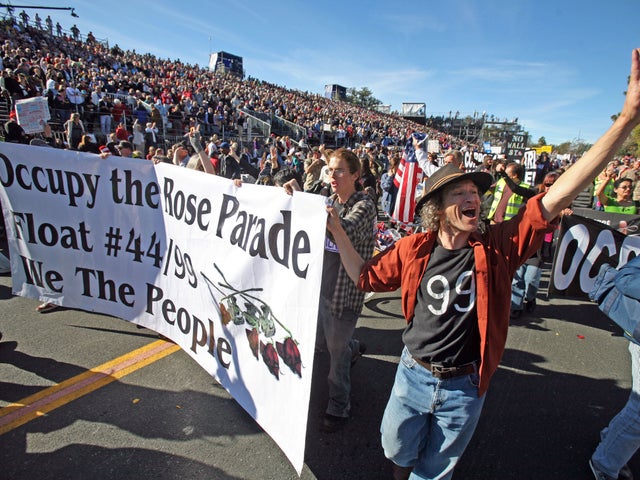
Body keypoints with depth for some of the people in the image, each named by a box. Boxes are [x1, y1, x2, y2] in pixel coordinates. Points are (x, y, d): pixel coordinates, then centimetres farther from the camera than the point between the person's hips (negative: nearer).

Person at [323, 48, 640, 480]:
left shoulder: (499, 247, -17)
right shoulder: (414, 248, -12)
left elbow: (561, 193, -26)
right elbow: (365, 276, 0)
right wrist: (338, 231, -7)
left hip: (465, 387, -1)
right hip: (413, 374, 2)